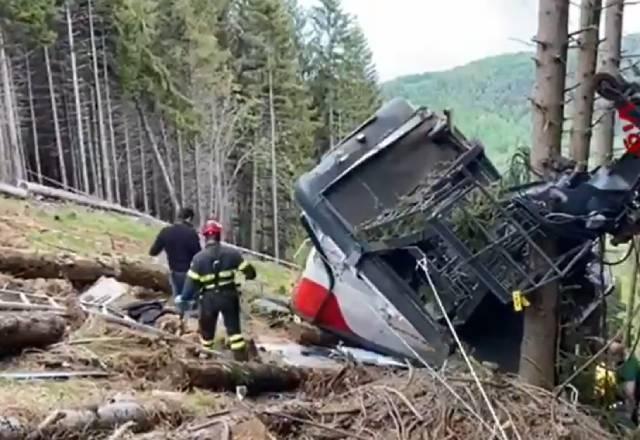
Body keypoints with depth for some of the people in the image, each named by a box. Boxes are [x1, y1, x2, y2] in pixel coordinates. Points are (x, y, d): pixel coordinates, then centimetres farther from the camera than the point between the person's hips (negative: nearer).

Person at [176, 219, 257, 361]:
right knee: (233, 328, 10)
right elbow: (248, 270, -1)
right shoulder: (231, 253, -6)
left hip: (209, 297, -1)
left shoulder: (199, 257, -9)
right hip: (228, 295, 1)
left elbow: (191, 281, -10)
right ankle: (241, 357, 9)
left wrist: (184, 299, 3)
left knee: (207, 330, 17)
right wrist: (249, 275, 23)